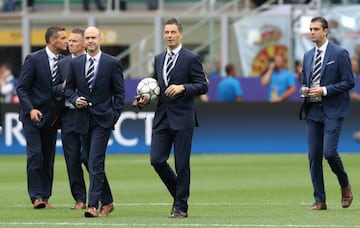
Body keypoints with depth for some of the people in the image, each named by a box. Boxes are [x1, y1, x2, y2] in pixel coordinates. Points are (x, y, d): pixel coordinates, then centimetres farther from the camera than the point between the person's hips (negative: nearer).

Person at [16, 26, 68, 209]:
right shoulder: (34, 59, -10)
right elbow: (21, 88, -9)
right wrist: (31, 109, -20)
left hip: (51, 116, 5)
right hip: (33, 115, -5)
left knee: (49, 156, 5)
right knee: (35, 154, -11)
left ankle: (45, 197, 10)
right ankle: (36, 196, -10)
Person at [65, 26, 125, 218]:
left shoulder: (112, 63, -3)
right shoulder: (75, 63, 7)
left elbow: (119, 92, 1)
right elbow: (69, 88, 14)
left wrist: (115, 116, -7)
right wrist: (75, 99, -6)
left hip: (103, 119, -5)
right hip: (83, 119, 5)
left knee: (95, 163, -14)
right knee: (92, 164, 10)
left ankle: (93, 205, -17)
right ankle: (107, 201, 22)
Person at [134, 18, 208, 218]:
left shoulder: (191, 58, -3)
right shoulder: (159, 59, 15)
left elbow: (203, 86, -7)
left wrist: (182, 87, -21)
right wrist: (146, 99, 4)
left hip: (182, 119, -5)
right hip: (162, 118, 5)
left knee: (182, 164, -2)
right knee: (157, 160, -2)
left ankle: (181, 206, 7)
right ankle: (178, 193, 20)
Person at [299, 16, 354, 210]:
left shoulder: (339, 54, -5)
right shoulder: (308, 56, 15)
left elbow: (349, 82, -7)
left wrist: (324, 90, -16)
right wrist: (305, 91, 1)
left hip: (333, 111, -6)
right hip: (313, 111, 6)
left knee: (329, 152, -16)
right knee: (314, 156, 1)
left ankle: (345, 186, 11)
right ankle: (320, 200, 7)